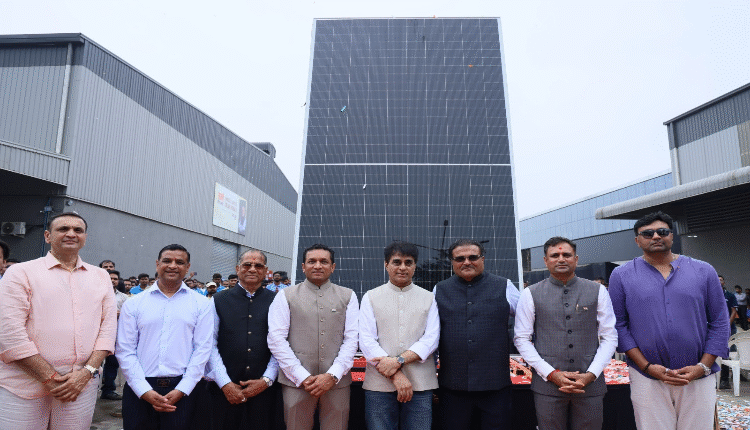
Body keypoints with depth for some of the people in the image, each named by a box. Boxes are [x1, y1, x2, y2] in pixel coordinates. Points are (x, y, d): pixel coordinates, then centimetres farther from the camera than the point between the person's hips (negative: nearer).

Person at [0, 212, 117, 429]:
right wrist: (50, 378, -11)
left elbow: (108, 326, 6)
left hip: (82, 386, 3)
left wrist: (87, 372, -7)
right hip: (23, 387, -2)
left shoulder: (101, 277, 11)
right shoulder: (21, 272, 0)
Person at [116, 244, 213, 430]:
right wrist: (145, 392, -8)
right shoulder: (133, 303, 4)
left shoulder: (201, 304, 2)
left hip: (182, 391, 0)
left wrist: (181, 390, -9)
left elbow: (202, 349, -2)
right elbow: (125, 351, 1)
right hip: (139, 391, 1)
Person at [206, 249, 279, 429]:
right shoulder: (219, 300, 4)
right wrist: (225, 384, -7)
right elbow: (211, 345, -1)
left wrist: (266, 380, -7)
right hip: (225, 390, 0)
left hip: (263, 389, 0)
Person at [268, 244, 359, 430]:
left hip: (337, 382, 1)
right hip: (296, 381, 0)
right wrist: (302, 377, -8)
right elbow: (276, 339, -1)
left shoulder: (348, 296, 8)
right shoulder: (285, 296, 5)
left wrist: (333, 375, -9)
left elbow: (351, 338, 3)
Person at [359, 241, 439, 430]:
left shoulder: (428, 298, 10)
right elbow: (367, 342, -2)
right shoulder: (370, 297, 7)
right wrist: (396, 376, -11)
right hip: (379, 385, 0)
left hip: (420, 385, 1)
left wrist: (399, 360, -13)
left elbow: (431, 339, 0)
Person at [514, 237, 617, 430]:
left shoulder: (598, 291, 5)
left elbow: (609, 337, 5)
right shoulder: (530, 294, 1)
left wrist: (591, 375, -6)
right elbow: (521, 339, 1)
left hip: (590, 384, 1)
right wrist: (551, 374, -7)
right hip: (547, 384, -1)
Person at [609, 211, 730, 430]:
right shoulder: (621, 276, 1)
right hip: (647, 379, -1)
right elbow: (618, 326, -1)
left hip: (698, 379, 2)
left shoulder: (703, 271, 6)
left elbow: (719, 323, 6)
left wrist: (703, 367, -4)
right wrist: (647, 367, -10)